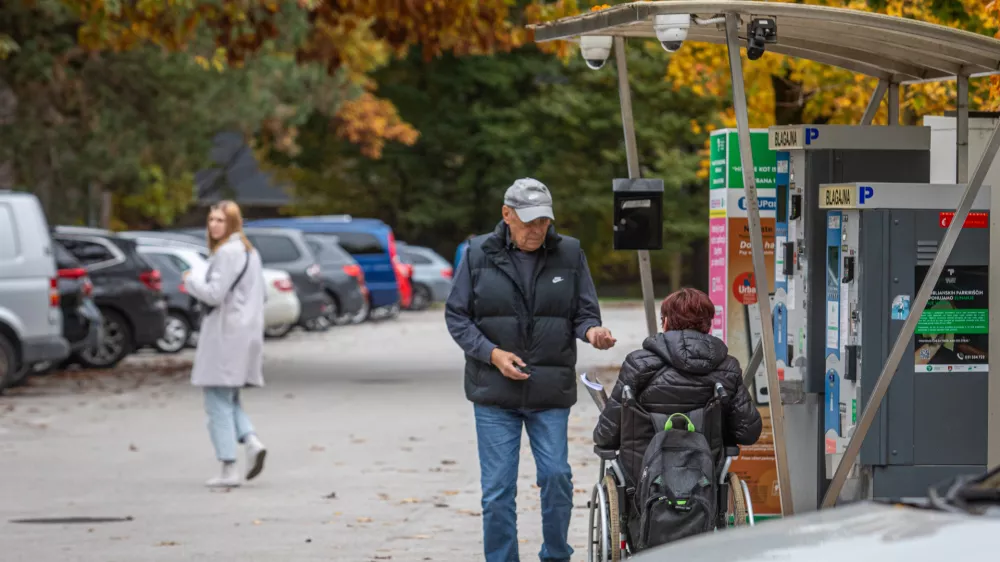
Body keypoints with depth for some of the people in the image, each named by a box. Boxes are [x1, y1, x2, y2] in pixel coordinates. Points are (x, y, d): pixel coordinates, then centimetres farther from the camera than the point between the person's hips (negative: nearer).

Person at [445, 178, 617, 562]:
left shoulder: (569, 253, 4)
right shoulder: (479, 253, 2)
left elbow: (585, 312, 7)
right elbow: (456, 316, 4)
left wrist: (591, 331, -17)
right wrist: (493, 354, -10)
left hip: (551, 389, 0)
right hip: (494, 388, 0)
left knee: (556, 474, -5)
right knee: (497, 487, 0)